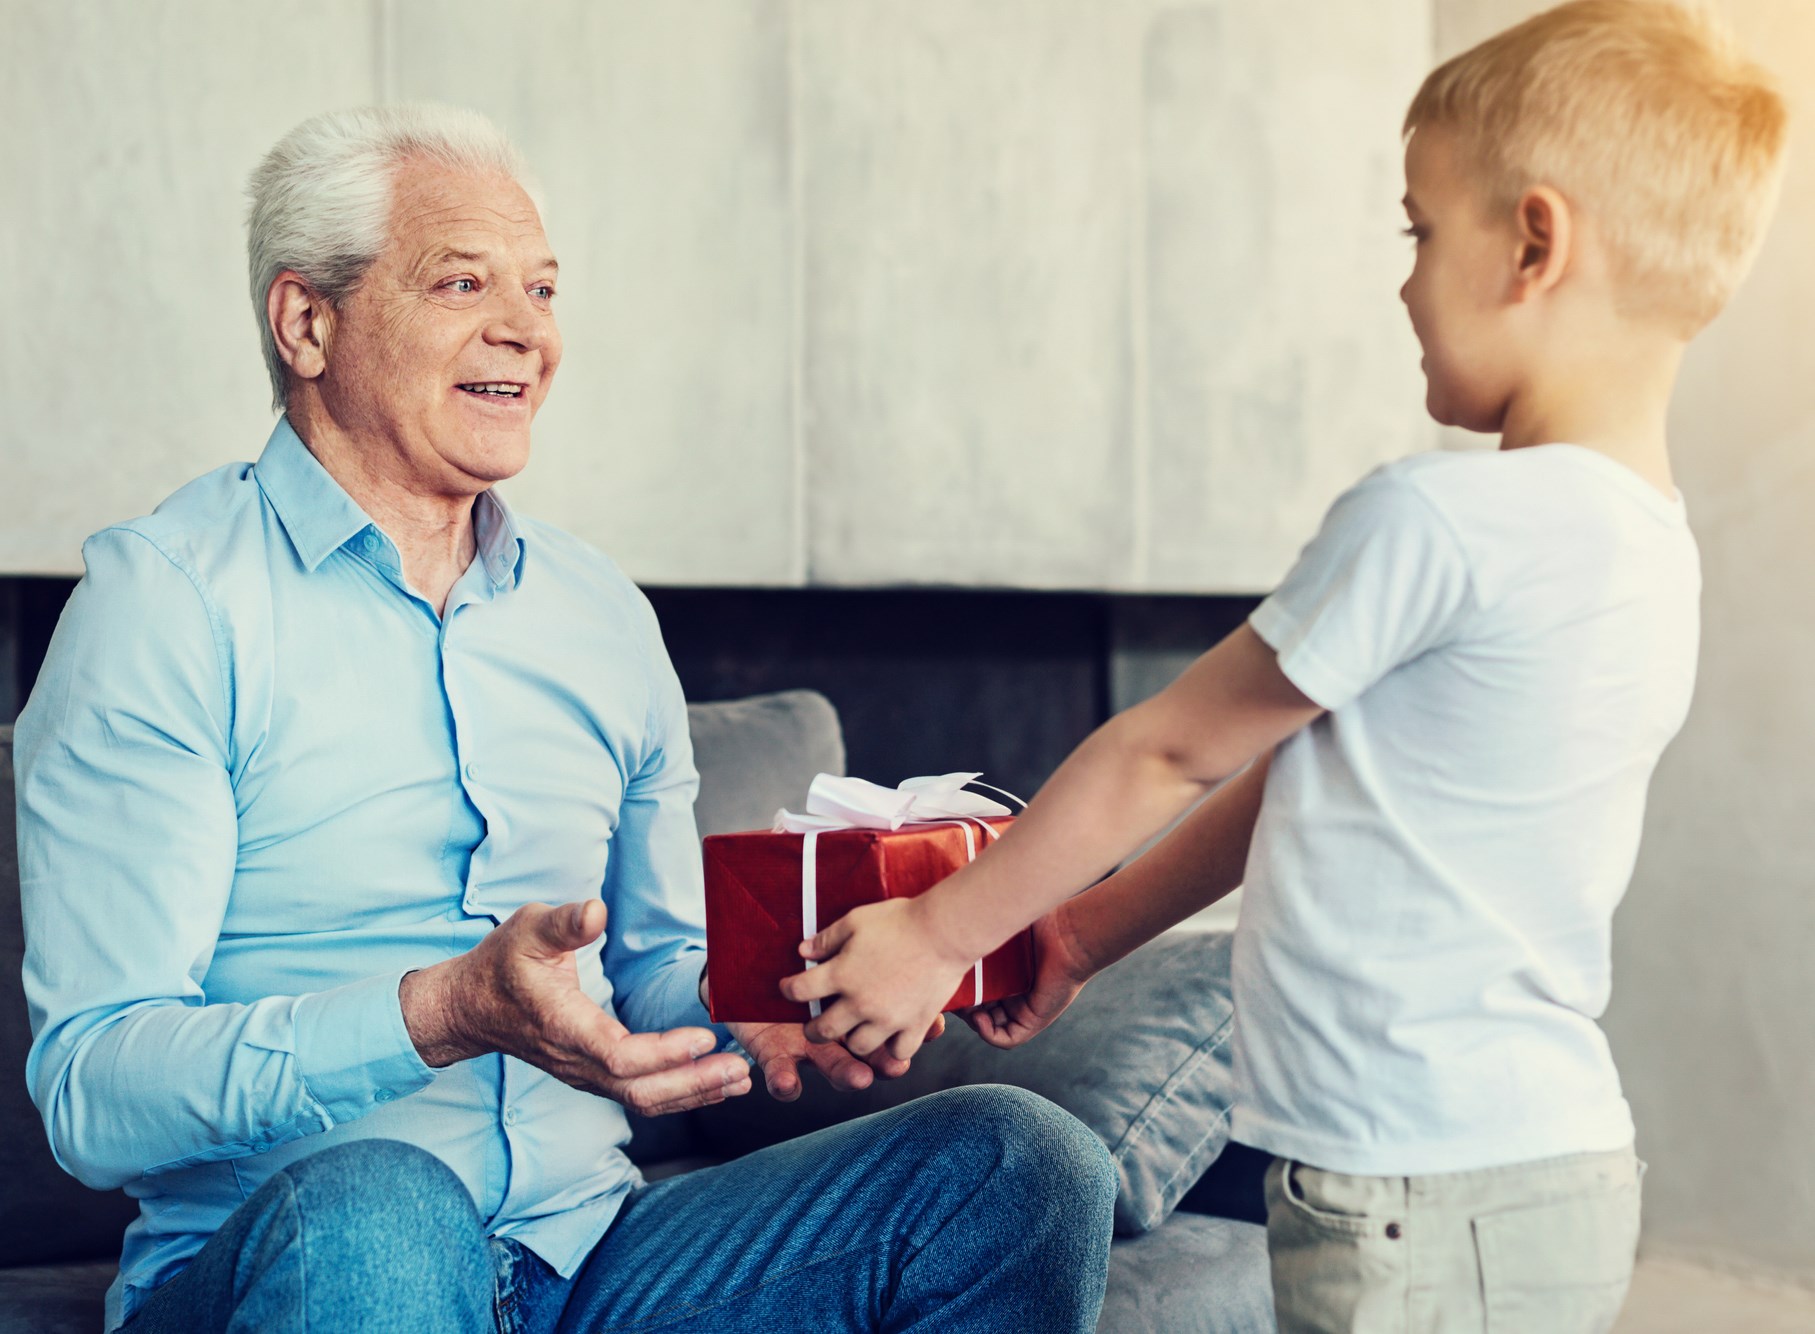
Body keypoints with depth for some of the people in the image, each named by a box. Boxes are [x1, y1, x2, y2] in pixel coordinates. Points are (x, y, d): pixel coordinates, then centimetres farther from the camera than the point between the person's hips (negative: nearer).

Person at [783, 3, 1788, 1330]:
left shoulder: (1435, 521, -19)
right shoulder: (1653, 546, 9)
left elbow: (1168, 751, -8)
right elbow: (1296, 782, 14)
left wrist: (939, 934, 5)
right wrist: (1083, 936, 21)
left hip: (1423, 1213, -9)